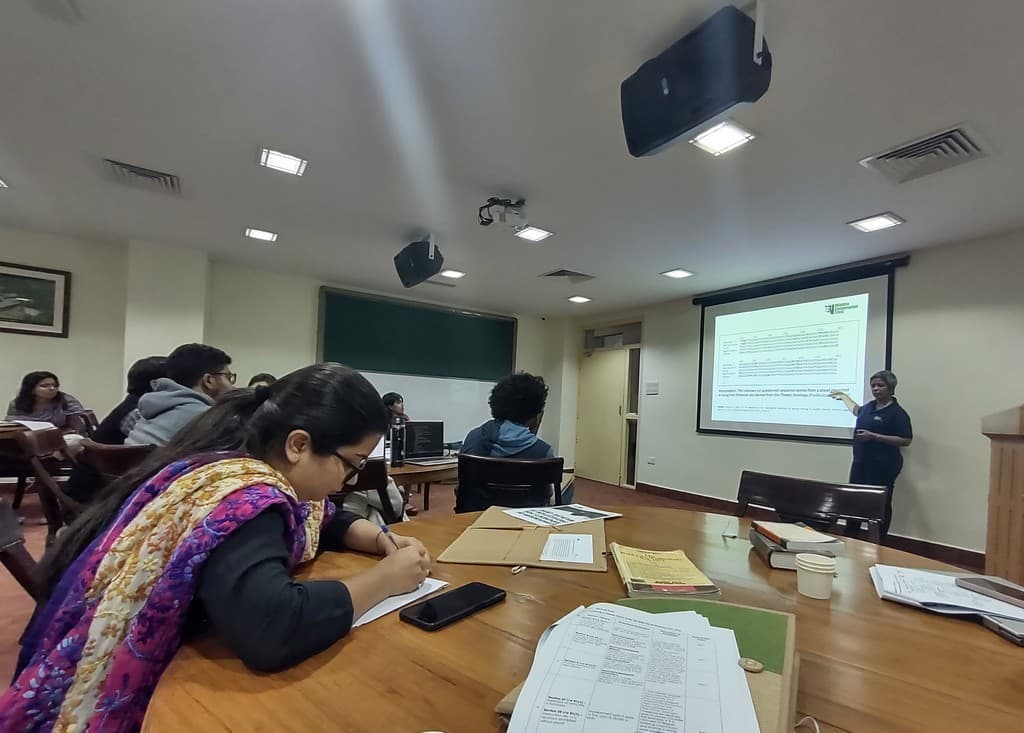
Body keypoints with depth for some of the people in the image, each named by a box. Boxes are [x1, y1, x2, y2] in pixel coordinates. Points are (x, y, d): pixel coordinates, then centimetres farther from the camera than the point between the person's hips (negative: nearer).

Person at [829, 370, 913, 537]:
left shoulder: (897, 413, -9)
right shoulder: (870, 406, 12)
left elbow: (906, 440, -14)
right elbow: (857, 411, 36)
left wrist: (874, 436, -19)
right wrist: (844, 396, 42)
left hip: (883, 465, -7)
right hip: (860, 462, 7)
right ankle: (849, 539, 16)